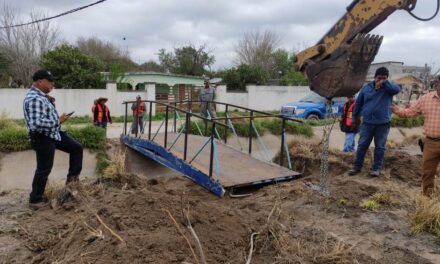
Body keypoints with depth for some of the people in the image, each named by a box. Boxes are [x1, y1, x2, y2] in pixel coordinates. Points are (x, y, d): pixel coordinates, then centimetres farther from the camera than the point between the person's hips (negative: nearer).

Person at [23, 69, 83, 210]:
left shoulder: (41, 95, 8)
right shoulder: (34, 99, -25)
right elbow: (36, 124, -35)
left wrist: (50, 102, 8)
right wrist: (58, 121, -25)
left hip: (54, 133, 10)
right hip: (43, 138, -10)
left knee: (77, 148, 14)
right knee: (44, 169, 1)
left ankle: (72, 177, 24)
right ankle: (35, 200, 16)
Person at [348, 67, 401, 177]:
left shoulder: (388, 87, -1)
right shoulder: (366, 88, 4)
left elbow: (397, 89, -25)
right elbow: (358, 103, 11)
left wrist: (384, 83, -31)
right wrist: (355, 118, 15)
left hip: (383, 123, -1)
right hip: (367, 122, 2)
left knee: (380, 147, 7)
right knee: (362, 145, 6)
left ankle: (376, 168, 18)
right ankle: (357, 166, 16)